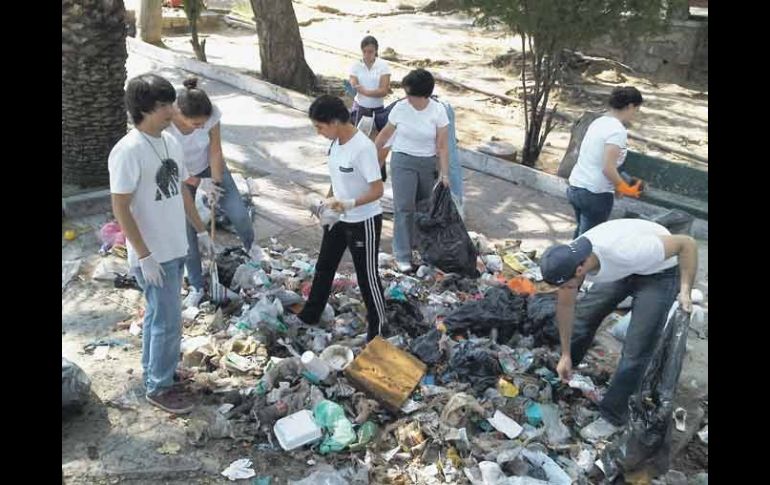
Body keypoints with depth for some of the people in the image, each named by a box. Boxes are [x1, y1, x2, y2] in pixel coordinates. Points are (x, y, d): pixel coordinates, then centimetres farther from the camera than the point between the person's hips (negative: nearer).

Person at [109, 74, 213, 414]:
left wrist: (201, 231, 16)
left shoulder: (170, 142, 4)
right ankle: (160, 388, 18)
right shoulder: (128, 151, -21)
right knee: (169, 322, 0)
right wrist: (144, 256, -21)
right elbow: (121, 209, -20)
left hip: (175, 249, 8)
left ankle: (153, 370, 38)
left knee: (156, 314, 21)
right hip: (153, 255, -8)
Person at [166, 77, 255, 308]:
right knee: (186, 233, 1)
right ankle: (196, 287, 18)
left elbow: (215, 150, -16)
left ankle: (250, 248, 30)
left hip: (209, 167, 2)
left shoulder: (210, 114, -30)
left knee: (239, 214, -5)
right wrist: (198, 183, -19)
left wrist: (216, 183, -15)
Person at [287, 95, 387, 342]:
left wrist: (348, 204, -36)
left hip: (363, 222, -8)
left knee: (367, 276, 7)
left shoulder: (363, 148, -28)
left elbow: (377, 190, -26)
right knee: (324, 267, 22)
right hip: (338, 218, 9)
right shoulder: (336, 141, -2)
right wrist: (327, 202, 13)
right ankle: (310, 314, 42)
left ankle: (377, 328, 27)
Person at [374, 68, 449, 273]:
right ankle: (403, 255, 1)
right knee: (404, 207, -5)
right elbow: (385, 134, 4)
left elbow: (442, 145, -10)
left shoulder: (438, 110, -11)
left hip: (428, 163, 1)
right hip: (403, 161, -1)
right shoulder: (400, 107, -10)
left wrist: (444, 173, -13)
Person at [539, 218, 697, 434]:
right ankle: (561, 374, 32)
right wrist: (566, 355, 1)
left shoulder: (624, 251, -43)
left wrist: (685, 290, -31)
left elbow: (687, 243, -28)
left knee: (635, 351, -9)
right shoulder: (568, 260, -23)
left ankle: (612, 416, 9)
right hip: (624, 269, 6)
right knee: (584, 313, 7)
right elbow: (565, 306, -6)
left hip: (659, 271, -5)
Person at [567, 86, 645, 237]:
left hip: (575, 187, 8)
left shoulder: (598, 122, 8)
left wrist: (617, 184, 17)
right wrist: (625, 189, -10)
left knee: (582, 232, 24)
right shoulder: (617, 130, -17)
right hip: (596, 194, -8)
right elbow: (608, 168, -24)